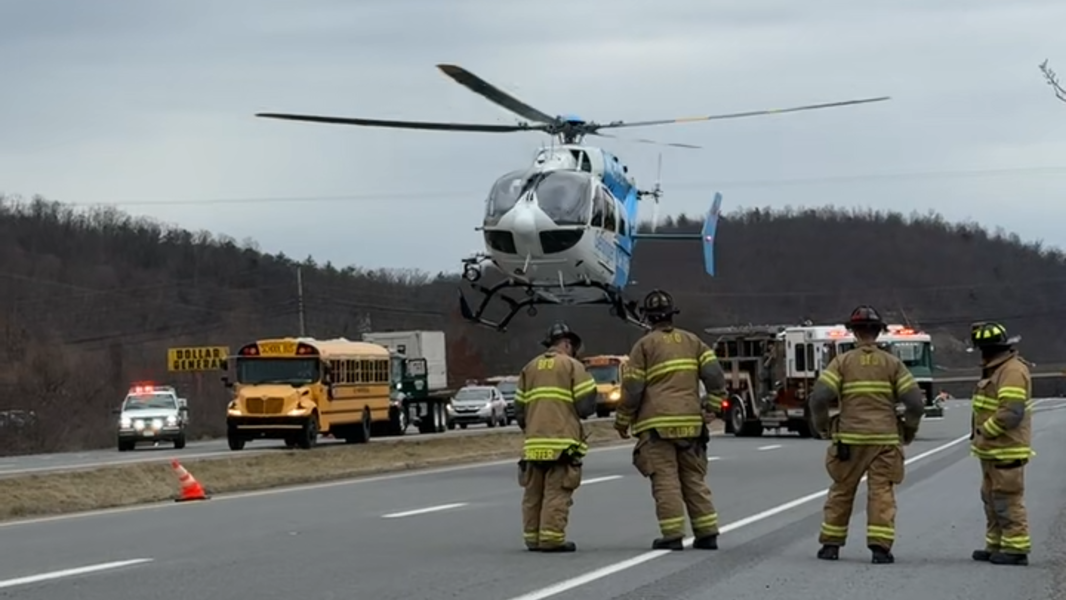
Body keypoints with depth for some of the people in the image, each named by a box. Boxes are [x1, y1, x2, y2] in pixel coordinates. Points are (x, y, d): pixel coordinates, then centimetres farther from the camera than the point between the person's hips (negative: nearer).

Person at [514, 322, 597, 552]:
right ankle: (551, 538, -11)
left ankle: (532, 537, 12)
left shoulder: (530, 368, 15)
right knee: (557, 492, -6)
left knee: (533, 492, 10)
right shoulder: (573, 366, 0)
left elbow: (519, 409, 12)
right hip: (562, 441, -5)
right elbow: (586, 405, -8)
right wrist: (580, 413, 14)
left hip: (534, 442, 5)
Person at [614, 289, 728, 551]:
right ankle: (707, 533, 7)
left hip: (657, 424, -4)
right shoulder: (692, 341, 12)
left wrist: (622, 421, 8)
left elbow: (632, 388, -3)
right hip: (690, 423, 4)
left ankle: (673, 535, -9)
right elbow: (715, 375, 3)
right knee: (694, 478, 10)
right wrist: (710, 409, 11)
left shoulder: (645, 345, 0)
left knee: (665, 479, -4)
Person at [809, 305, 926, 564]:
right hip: (885, 438, 0)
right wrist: (909, 429, 14)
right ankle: (880, 547, -8)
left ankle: (831, 544, 15)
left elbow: (819, 397, -9)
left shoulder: (842, 362, 1)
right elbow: (915, 401, -3)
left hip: (849, 438, 0)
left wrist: (822, 426, 8)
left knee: (841, 491, 11)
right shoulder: (892, 364, 4)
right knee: (882, 492, 1)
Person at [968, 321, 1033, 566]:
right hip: (992, 451, 11)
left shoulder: (1013, 371, -17)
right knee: (992, 498, 16)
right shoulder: (996, 370, 17)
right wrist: (979, 433, 12)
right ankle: (996, 545, 23)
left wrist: (985, 432, -17)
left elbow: (1011, 413, -25)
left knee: (1008, 500, -9)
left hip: (1007, 451, -11)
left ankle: (1016, 549, -8)